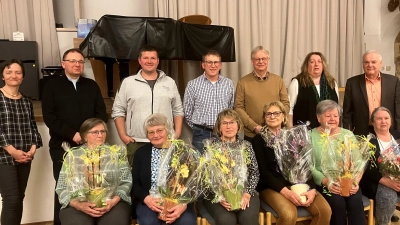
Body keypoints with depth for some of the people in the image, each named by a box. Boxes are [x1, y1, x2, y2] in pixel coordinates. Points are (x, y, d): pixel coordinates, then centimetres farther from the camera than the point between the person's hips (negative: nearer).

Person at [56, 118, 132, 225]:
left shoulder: (117, 152, 9)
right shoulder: (72, 155, 10)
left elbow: (126, 182, 4)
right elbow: (62, 187, 6)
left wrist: (113, 201, -13)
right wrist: (78, 205, -11)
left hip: (112, 203, 0)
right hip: (79, 204, 1)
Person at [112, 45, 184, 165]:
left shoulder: (170, 82, 9)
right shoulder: (128, 82, 4)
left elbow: (178, 110, 11)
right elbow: (118, 111, 5)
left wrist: (177, 133, 1)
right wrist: (123, 135, -3)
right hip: (136, 143, -1)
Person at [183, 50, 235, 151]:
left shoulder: (229, 84, 5)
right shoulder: (193, 85, -1)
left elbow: (233, 109, 12)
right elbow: (187, 112, 3)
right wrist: (199, 128, 5)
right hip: (201, 135, -2)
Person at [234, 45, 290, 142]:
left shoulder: (278, 80, 6)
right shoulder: (243, 82, -1)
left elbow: (285, 104, 6)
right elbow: (238, 107, -4)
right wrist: (254, 127, -12)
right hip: (251, 135, -2)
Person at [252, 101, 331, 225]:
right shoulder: (258, 140, 2)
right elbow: (263, 171, -8)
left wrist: (312, 188, -11)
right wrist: (284, 191, -21)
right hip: (271, 186, -4)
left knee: (324, 210, -19)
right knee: (289, 214, -31)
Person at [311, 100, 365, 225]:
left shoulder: (348, 134, 11)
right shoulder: (311, 136, -1)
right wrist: (326, 182, -19)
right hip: (323, 182, -2)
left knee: (356, 201, -24)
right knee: (338, 203, -26)